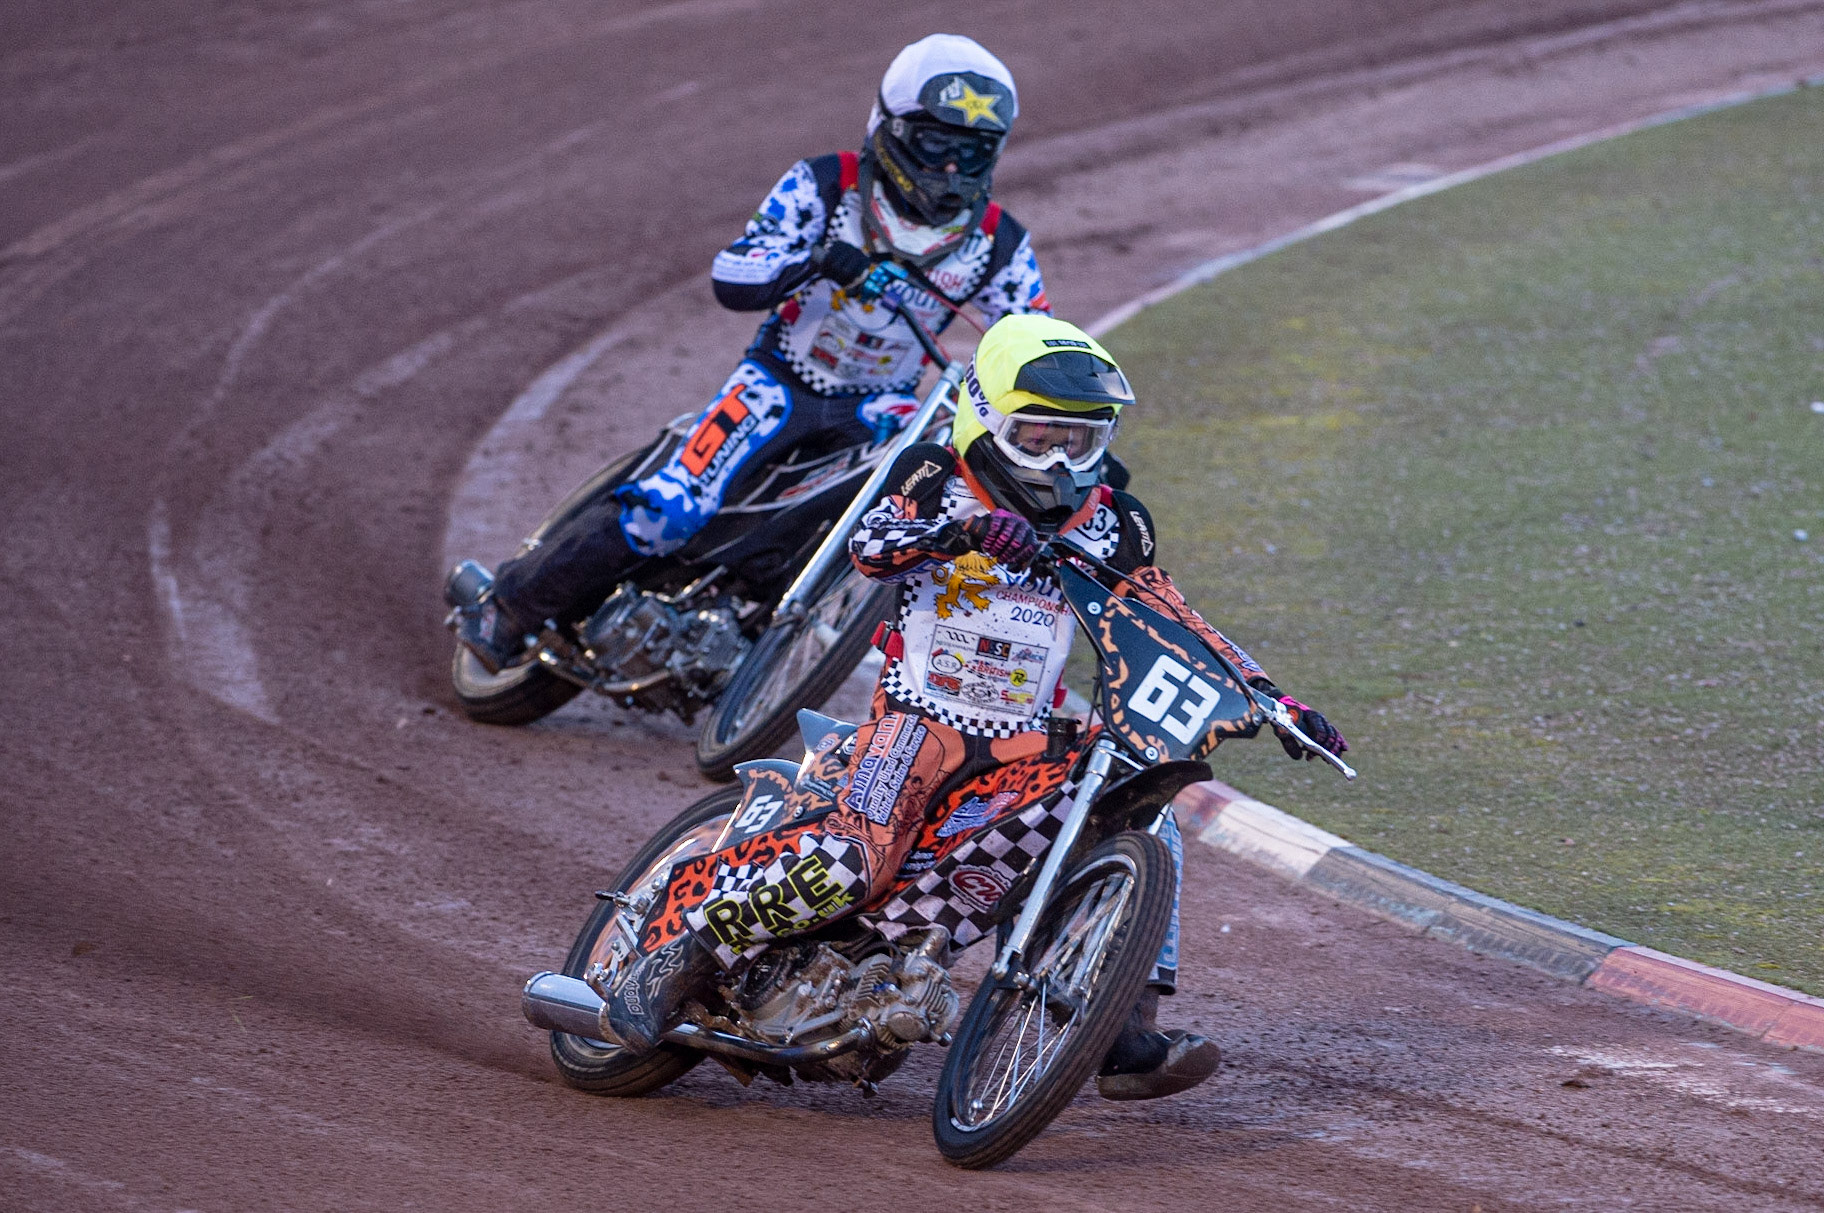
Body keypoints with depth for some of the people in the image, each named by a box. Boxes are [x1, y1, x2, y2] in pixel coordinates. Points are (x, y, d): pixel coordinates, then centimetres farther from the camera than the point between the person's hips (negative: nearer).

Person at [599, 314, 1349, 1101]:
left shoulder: (1109, 525, 10)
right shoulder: (936, 481, -1)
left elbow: (1178, 623, 11)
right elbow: (869, 545, -20)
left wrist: (1272, 699, 1)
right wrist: (963, 527, -38)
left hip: (1023, 741, 5)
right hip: (919, 711, -5)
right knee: (853, 864, -28)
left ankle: (1132, 1039, -13)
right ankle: (675, 959, -17)